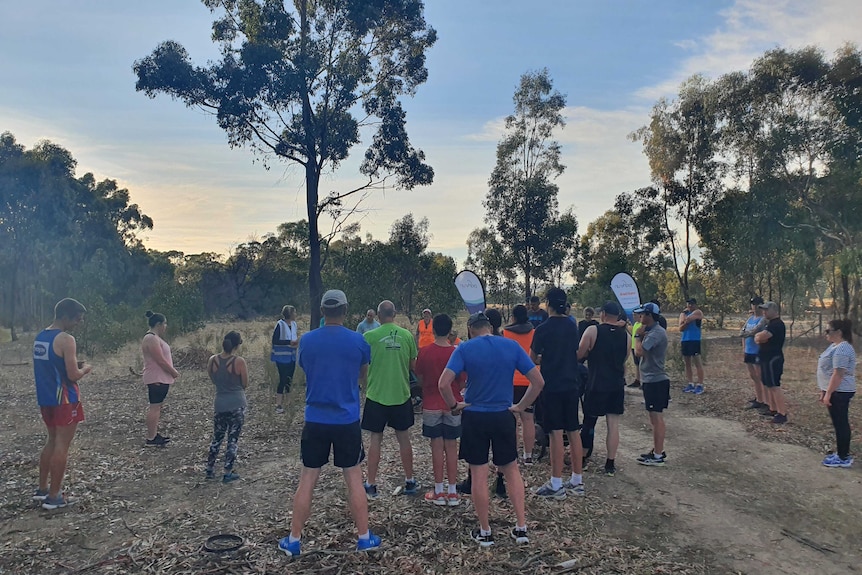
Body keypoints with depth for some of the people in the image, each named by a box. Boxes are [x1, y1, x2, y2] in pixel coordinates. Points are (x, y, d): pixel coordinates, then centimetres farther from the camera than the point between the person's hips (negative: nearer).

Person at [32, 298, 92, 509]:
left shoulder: (40, 337, 9)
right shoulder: (66, 340, -18)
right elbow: (73, 376, -20)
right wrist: (85, 368, -1)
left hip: (46, 398, 9)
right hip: (64, 399, -9)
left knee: (52, 441, 21)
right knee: (62, 446, -1)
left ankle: (42, 489, 27)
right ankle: (53, 496, 4)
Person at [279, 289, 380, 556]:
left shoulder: (306, 340, -4)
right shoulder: (358, 341, -7)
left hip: (315, 420, 1)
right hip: (348, 420, -1)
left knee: (307, 479, 11)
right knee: (354, 478, 12)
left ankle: (294, 540, 20)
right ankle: (364, 537, 21)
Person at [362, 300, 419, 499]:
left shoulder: (370, 336, -10)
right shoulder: (407, 336, -3)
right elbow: (413, 365, 6)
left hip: (376, 395, -2)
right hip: (401, 395, 2)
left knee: (375, 439, 8)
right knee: (404, 438, 14)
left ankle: (371, 485, 15)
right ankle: (410, 482, 24)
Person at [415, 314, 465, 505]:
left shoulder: (424, 352, -9)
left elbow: (420, 379, 2)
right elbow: (462, 383, -2)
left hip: (431, 405, -1)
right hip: (453, 405, 1)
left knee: (437, 447, 7)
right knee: (451, 447, 8)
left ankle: (439, 492, 13)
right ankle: (452, 492, 13)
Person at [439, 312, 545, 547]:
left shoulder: (465, 348, -8)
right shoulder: (512, 346, -1)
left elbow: (443, 384, -18)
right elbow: (538, 382, -2)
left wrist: (454, 405, -3)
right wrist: (521, 406, 6)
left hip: (474, 417, -2)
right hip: (503, 417, 2)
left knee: (479, 475, 8)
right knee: (512, 470, 18)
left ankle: (485, 532, 19)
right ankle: (521, 527, 19)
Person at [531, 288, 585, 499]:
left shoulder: (543, 329, -12)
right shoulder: (572, 326, 5)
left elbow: (532, 359, -3)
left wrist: (540, 358, 19)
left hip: (552, 386, -6)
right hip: (571, 384, 6)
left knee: (556, 434, -3)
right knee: (573, 432, 11)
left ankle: (556, 485, 3)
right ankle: (577, 481, 20)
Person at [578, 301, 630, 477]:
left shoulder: (593, 331, -11)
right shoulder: (625, 335, 3)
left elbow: (579, 355, -8)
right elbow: (624, 360, 13)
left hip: (596, 385, -3)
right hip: (617, 386, 3)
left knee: (589, 422, 10)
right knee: (613, 425, 6)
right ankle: (610, 464, 11)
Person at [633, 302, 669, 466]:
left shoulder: (656, 333, -19)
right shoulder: (651, 331, 13)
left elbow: (639, 351, -26)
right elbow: (643, 352, 14)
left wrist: (637, 335, -11)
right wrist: (641, 335, 3)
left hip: (655, 381, -10)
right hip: (651, 379, 10)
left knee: (657, 416, -5)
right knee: (654, 417, 16)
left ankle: (658, 455, 0)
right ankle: (657, 450, 26)